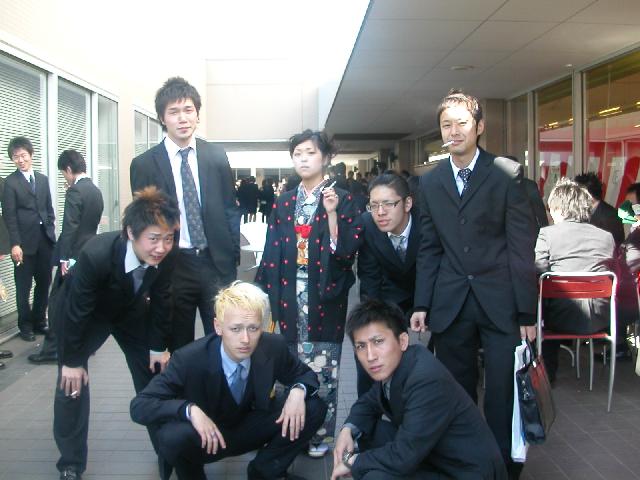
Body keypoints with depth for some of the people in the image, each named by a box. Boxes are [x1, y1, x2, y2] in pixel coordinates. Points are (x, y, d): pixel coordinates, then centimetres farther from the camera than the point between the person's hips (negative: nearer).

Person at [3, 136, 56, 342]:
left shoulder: (43, 179, 13)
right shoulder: (10, 182, -4)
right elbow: (9, 216, -7)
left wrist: (51, 232, 8)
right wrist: (15, 244, -13)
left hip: (45, 239, 5)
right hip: (25, 242, -5)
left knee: (44, 283, 11)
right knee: (23, 286, 5)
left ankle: (39, 321, 25)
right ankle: (25, 326, 17)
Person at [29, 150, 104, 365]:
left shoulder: (74, 192, -16)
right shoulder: (96, 191, 11)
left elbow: (69, 228, -20)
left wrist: (64, 258, -18)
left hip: (74, 256, -8)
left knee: (58, 301, -1)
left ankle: (52, 349, 2)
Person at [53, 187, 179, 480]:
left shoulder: (166, 257, -29)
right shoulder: (95, 255, -41)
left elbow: (160, 300, -11)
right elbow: (76, 311, -28)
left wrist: (159, 347, -3)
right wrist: (72, 361, -18)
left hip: (130, 308, 4)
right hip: (85, 311, -3)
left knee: (153, 372, 6)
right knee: (73, 381, -9)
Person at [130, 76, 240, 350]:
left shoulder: (216, 156, 4)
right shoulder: (144, 164, -2)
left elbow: (229, 209, 8)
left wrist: (233, 257, 3)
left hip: (217, 263, 1)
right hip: (171, 266, -1)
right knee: (179, 350, 11)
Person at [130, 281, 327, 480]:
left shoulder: (274, 347, -18)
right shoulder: (189, 359, -26)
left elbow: (304, 374, 1)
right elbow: (139, 406, -25)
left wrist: (298, 390, -24)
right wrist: (190, 409, -42)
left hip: (251, 429, 3)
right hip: (207, 438, -3)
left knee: (314, 407, -16)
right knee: (172, 437, -36)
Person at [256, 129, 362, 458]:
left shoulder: (342, 199, -2)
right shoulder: (283, 203, 8)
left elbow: (347, 251, -11)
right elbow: (271, 253, 8)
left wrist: (332, 212, -21)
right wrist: (267, 296, 5)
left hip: (325, 298, -3)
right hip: (290, 296, 3)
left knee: (322, 367, 3)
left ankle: (321, 434, 20)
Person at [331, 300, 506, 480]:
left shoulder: (428, 381, -30)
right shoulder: (392, 366, -4)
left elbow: (404, 457, -30)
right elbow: (368, 403, 15)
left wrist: (353, 461, -14)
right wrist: (348, 430, -5)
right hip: (434, 454, 9)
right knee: (366, 429, 4)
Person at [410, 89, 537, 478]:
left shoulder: (508, 174, -3)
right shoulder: (430, 182, 9)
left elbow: (522, 247, -5)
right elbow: (430, 249, 10)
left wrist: (527, 311, -7)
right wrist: (422, 304, 5)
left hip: (500, 303, -3)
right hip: (450, 304, 3)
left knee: (504, 397, 2)